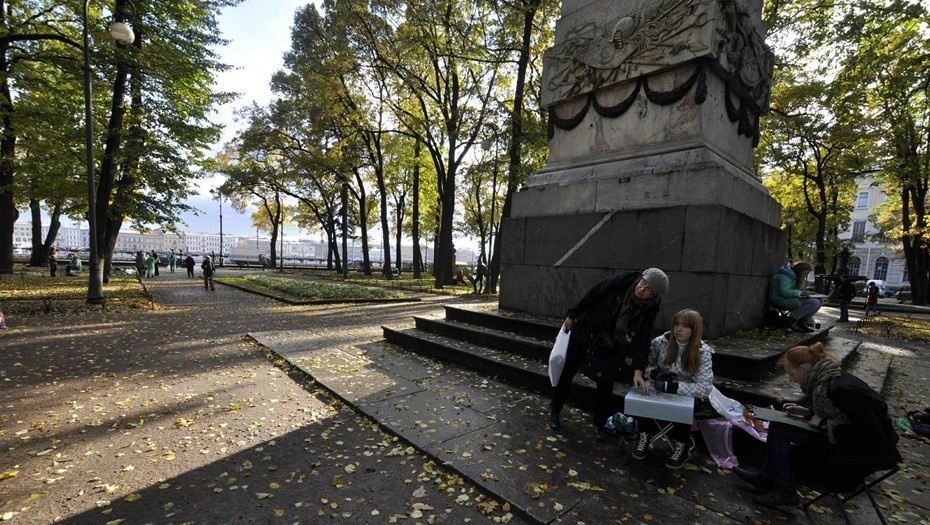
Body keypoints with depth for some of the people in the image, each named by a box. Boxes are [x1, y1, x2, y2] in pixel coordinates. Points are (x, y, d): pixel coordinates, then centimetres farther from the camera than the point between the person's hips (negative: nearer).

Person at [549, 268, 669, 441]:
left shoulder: (648, 311, -15)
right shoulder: (617, 284, -23)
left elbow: (642, 341, -16)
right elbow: (589, 298, -11)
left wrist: (638, 370, -24)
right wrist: (572, 316, -1)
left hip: (611, 350, 1)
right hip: (584, 334, -1)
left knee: (605, 385, -1)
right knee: (567, 372, 8)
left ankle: (599, 423, 25)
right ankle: (554, 410, 29)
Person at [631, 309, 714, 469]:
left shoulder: (703, 352, -13)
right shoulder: (660, 342, -8)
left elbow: (704, 388, -21)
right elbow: (645, 365, 2)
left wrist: (672, 386, -30)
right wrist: (656, 373, -21)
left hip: (688, 396, -1)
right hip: (660, 391, 2)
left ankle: (683, 444, 0)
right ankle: (644, 435, 1)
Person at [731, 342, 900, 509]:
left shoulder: (843, 389, -27)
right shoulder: (827, 380, -1)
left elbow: (873, 436, -24)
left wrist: (825, 425, -17)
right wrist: (806, 411, 3)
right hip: (849, 438, 9)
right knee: (779, 427, 1)